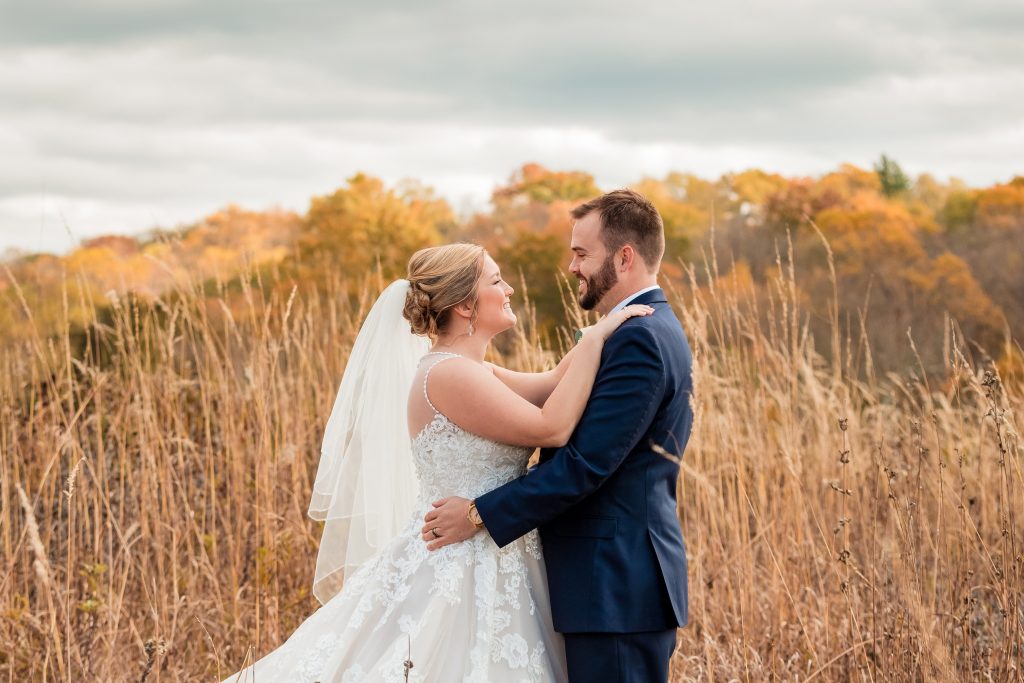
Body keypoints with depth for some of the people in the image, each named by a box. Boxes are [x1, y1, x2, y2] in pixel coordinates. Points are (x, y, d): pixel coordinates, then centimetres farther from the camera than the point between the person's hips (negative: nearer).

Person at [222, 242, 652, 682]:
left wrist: (612, 323, 6)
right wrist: (597, 337, -17)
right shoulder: (448, 374, -18)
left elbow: (552, 387, 14)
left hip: (487, 573, 10)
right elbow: (552, 428, -22)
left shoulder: (471, 372, 12)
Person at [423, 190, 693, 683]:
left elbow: (586, 463, -21)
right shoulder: (650, 331, 17)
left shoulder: (639, 339, -17)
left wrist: (481, 515, -16)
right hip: (622, 582, 10)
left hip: (617, 588, -10)